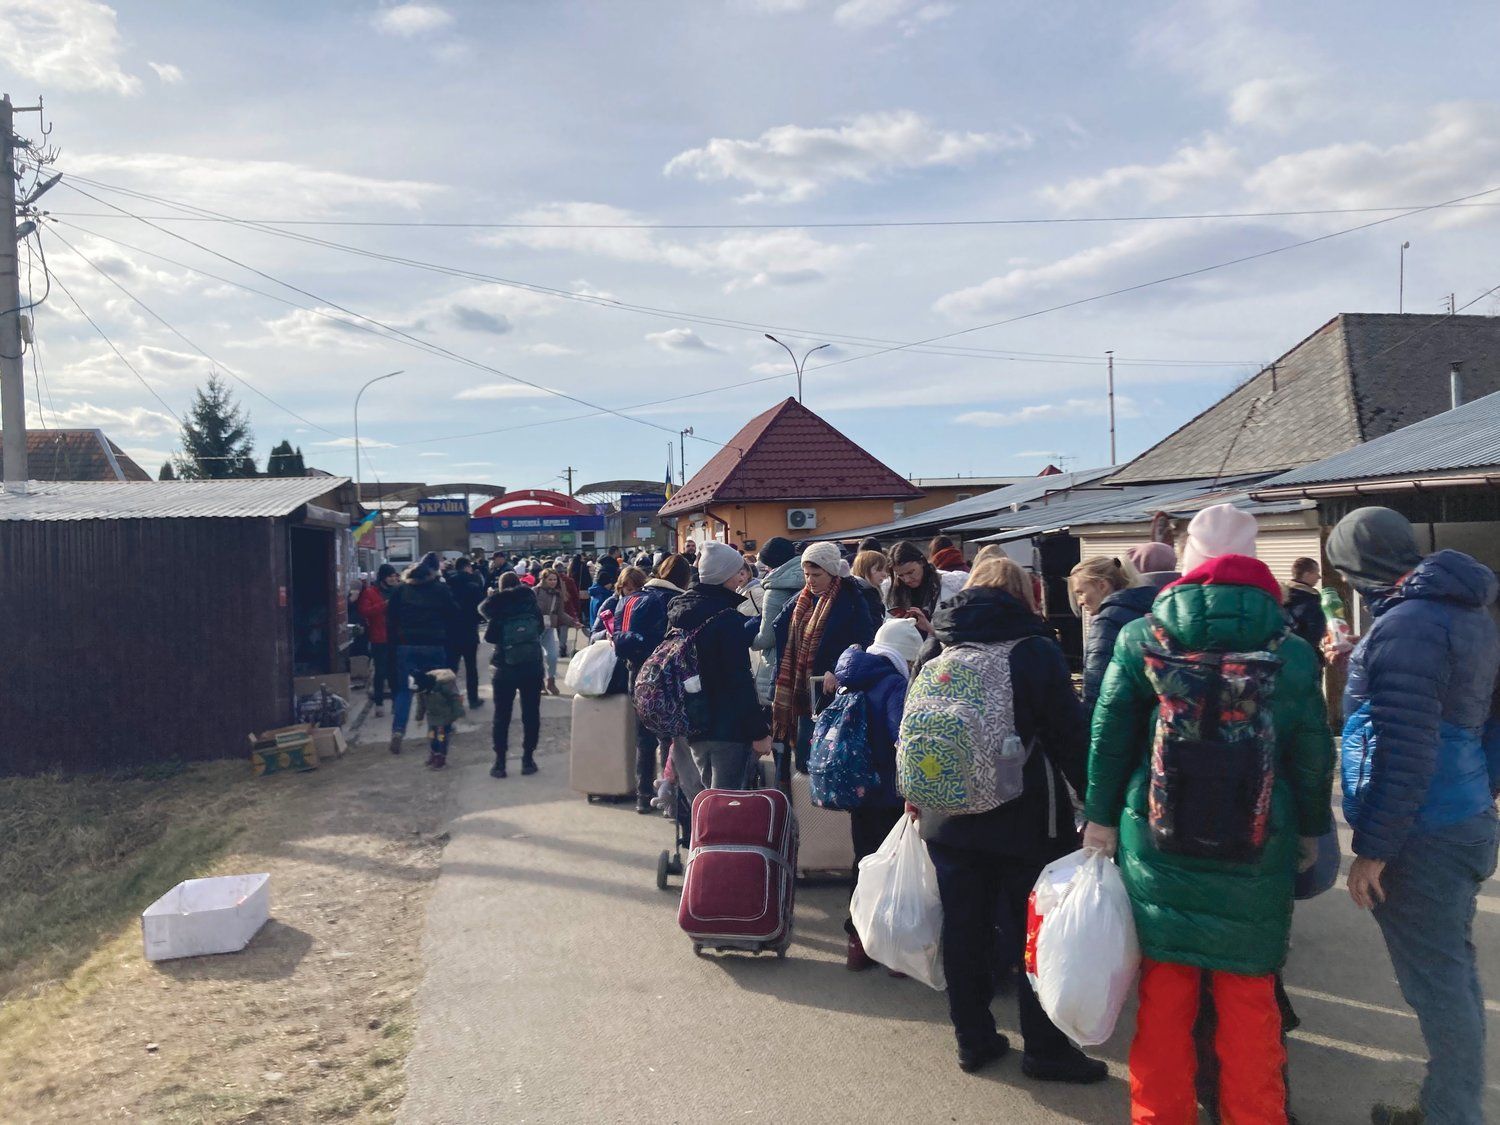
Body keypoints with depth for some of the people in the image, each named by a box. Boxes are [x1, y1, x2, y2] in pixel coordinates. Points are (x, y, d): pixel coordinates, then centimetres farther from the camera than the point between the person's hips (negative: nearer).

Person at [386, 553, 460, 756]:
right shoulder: (441, 589, -1)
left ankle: (398, 730, -8)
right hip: (434, 646, -1)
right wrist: (446, 639, 11)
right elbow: (453, 616, 0)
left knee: (403, 689, 6)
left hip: (406, 645, 1)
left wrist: (395, 640, 11)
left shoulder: (401, 589, 5)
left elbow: (391, 618, 5)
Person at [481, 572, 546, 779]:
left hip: (506, 668, -1)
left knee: (501, 716, 8)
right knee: (531, 714, 10)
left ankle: (500, 762, 8)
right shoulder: (532, 604, -4)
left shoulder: (498, 609, -9)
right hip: (533, 667, 1)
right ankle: (528, 759, 12)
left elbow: (489, 637, -4)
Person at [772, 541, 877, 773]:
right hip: (803, 692, 7)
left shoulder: (850, 601, -9)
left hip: (833, 692, -7)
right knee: (804, 760, 11)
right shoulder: (801, 601, 11)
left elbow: (864, 643, -16)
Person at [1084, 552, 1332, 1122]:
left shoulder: (1141, 639, -4)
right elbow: (1312, 754, 2)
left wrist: (1100, 817, 8)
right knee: (1249, 996, 11)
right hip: (1257, 855, 0)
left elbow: (1109, 736, -1)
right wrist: (1311, 830, 17)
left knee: (1164, 990, 11)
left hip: (1157, 844, 1)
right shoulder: (1291, 652, -5)